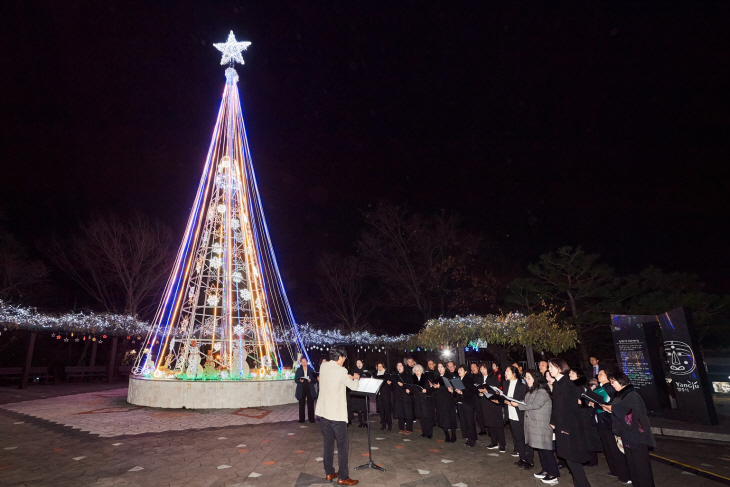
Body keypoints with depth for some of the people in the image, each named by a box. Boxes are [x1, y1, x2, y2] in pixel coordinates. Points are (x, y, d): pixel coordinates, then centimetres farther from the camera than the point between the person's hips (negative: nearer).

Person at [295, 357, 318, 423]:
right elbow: (295, 379, 3)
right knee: (301, 404, 3)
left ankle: (311, 418, 9)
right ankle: (301, 419, 13)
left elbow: (315, 380, 4)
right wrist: (300, 380, -16)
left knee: (310, 404, 0)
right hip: (301, 390, 0)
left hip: (310, 389, 0)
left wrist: (311, 380, -16)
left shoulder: (311, 370, 6)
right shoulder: (298, 370, 8)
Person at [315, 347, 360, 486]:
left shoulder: (323, 366, 2)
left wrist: (347, 378, 22)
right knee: (342, 445, 4)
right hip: (336, 413, -7)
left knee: (328, 443, 15)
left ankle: (329, 473, 23)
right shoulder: (341, 371, -18)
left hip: (323, 411, 7)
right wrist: (356, 378, 16)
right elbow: (354, 387, -4)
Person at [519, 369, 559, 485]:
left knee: (545, 448, -3)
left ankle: (553, 475, 6)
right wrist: (517, 404, -3)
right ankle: (545, 470, 25)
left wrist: (519, 405, -19)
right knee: (539, 447, 14)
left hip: (542, 425, -9)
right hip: (533, 424, 9)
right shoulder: (531, 391, 14)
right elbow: (528, 405, 14)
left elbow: (535, 405, -24)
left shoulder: (542, 392, -16)